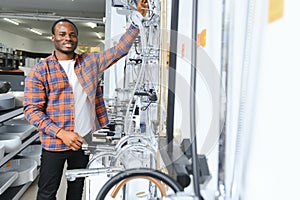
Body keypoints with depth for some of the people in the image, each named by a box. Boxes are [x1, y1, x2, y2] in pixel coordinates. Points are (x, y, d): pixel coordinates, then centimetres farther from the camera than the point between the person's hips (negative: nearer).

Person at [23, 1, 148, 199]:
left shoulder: (90, 61, 4)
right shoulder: (40, 71, -6)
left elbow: (120, 49, 2)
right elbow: (31, 109, -10)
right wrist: (61, 133, -20)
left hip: (85, 141, 3)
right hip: (54, 144, -2)